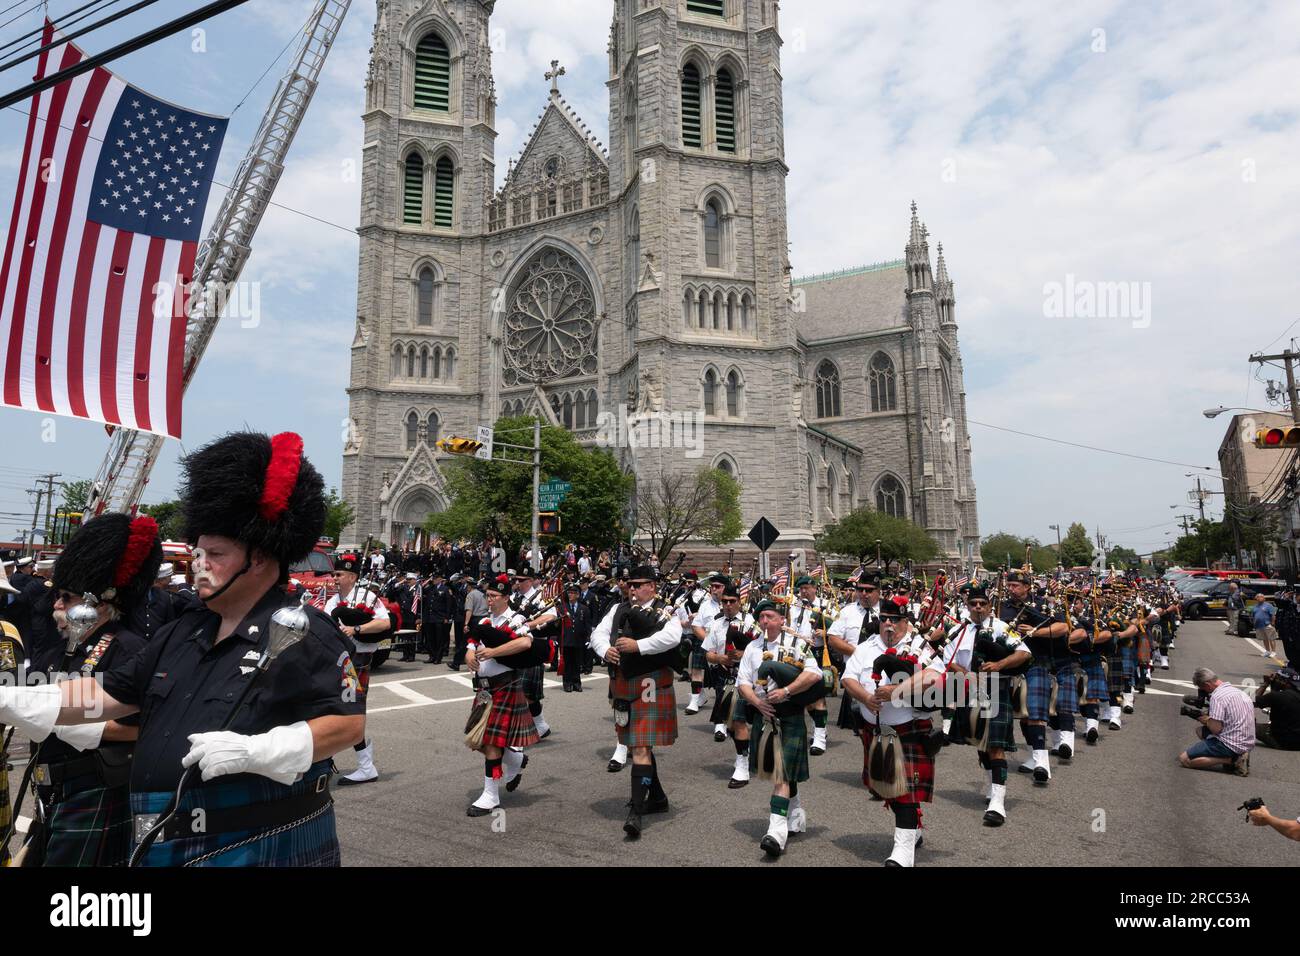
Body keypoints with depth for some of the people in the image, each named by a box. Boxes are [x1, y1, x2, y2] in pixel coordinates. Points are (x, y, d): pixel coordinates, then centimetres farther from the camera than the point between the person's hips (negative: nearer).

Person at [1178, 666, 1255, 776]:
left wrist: (1206, 720, -1)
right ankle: (1236, 755, 9)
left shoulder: (1217, 696, -18)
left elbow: (1216, 729, -20)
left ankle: (1231, 760, -12)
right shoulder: (1235, 690, 11)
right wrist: (1209, 718, 12)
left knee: (1183, 759, -9)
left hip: (1231, 745, -10)